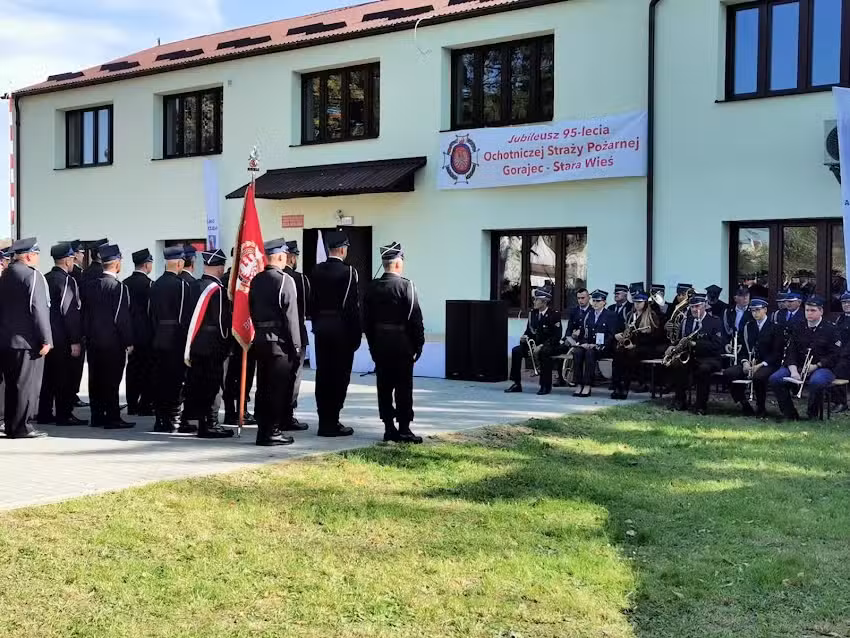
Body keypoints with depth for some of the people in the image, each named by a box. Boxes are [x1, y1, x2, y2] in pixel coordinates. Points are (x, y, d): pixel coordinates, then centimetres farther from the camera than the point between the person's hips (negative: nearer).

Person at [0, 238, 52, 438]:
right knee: (27, 384, -2)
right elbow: (38, 309, -18)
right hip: (27, 340, -8)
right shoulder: (32, 275, -13)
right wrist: (46, 339, -16)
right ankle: (21, 427, 0)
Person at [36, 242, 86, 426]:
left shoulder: (45, 279, 9)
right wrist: (75, 341, -17)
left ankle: (44, 414, 19)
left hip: (47, 336, 8)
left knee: (48, 376, 13)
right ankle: (64, 415, 1)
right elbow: (70, 312, -18)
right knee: (65, 376, -2)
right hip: (63, 338, -8)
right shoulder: (67, 280, -14)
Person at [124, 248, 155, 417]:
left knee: (132, 369, 11)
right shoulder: (148, 284, -13)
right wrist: (156, 331, -2)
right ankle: (145, 406, 1)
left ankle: (132, 405, 15)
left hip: (131, 332, 6)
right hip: (146, 333, -6)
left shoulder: (125, 283, 4)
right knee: (148, 370, 1)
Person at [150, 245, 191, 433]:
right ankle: (171, 420, -1)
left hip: (158, 338, 7)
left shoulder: (156, 285, 9)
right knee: (175, 380, -2)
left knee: (159, 380, 9)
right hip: (176, 339, -7)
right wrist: (187, 339, -10)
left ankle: (160, 420, 15)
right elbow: (184, 315, -15)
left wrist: (156, 333, 16)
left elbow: (152, 313, 11)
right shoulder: (181, 284, -13)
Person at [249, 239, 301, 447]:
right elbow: (291, 316, -14)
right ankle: (271, 432, 0)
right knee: (278, 388, -2)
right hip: (279, 341, -7)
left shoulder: (256, 280, 9)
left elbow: (252, 311, 13)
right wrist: (296, 346, -10)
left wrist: (260, 331, 18)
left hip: (260, 339, 7)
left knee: (263, 387, 11)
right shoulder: (285, 280, -12)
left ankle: (263, 430, 17)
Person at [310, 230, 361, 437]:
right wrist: (357, 334, -5)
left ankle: (325, 421, 15)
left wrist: (317, 325, 15)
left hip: (321, 328, 6)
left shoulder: (317, 271, 5)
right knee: (339, 376, -1)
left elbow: (312, 302, 8)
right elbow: (353, 306, -11)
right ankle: (332, 423, -1)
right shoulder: (349, 272, -11)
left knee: (323, 375, 9)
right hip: (342, 329, -6)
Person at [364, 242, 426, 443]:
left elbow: (366, 321, 8)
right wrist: (418, 345, -2)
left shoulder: (371, 288, 4)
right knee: (404, 388, 0)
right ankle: (404, 429, 1)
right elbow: (415, 319, -12)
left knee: (384, 388, 8)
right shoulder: (406, 286, -11)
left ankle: (389, 428, 12)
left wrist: (373, 345, 15)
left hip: (379, 344, 5)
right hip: (402, 345, -5)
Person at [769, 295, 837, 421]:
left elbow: (834, 356, -4)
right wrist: (793, 370, -13)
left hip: (822, 368, -4)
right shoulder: (798, 329, 14)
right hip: (798, 367, 4)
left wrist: (816, 366, -16)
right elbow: (791, 352, 5)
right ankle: (790, 414, -7)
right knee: (774, 379, -19)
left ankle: (812, 414, -16)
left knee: (816, 381, -40)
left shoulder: (830, 330, 1)